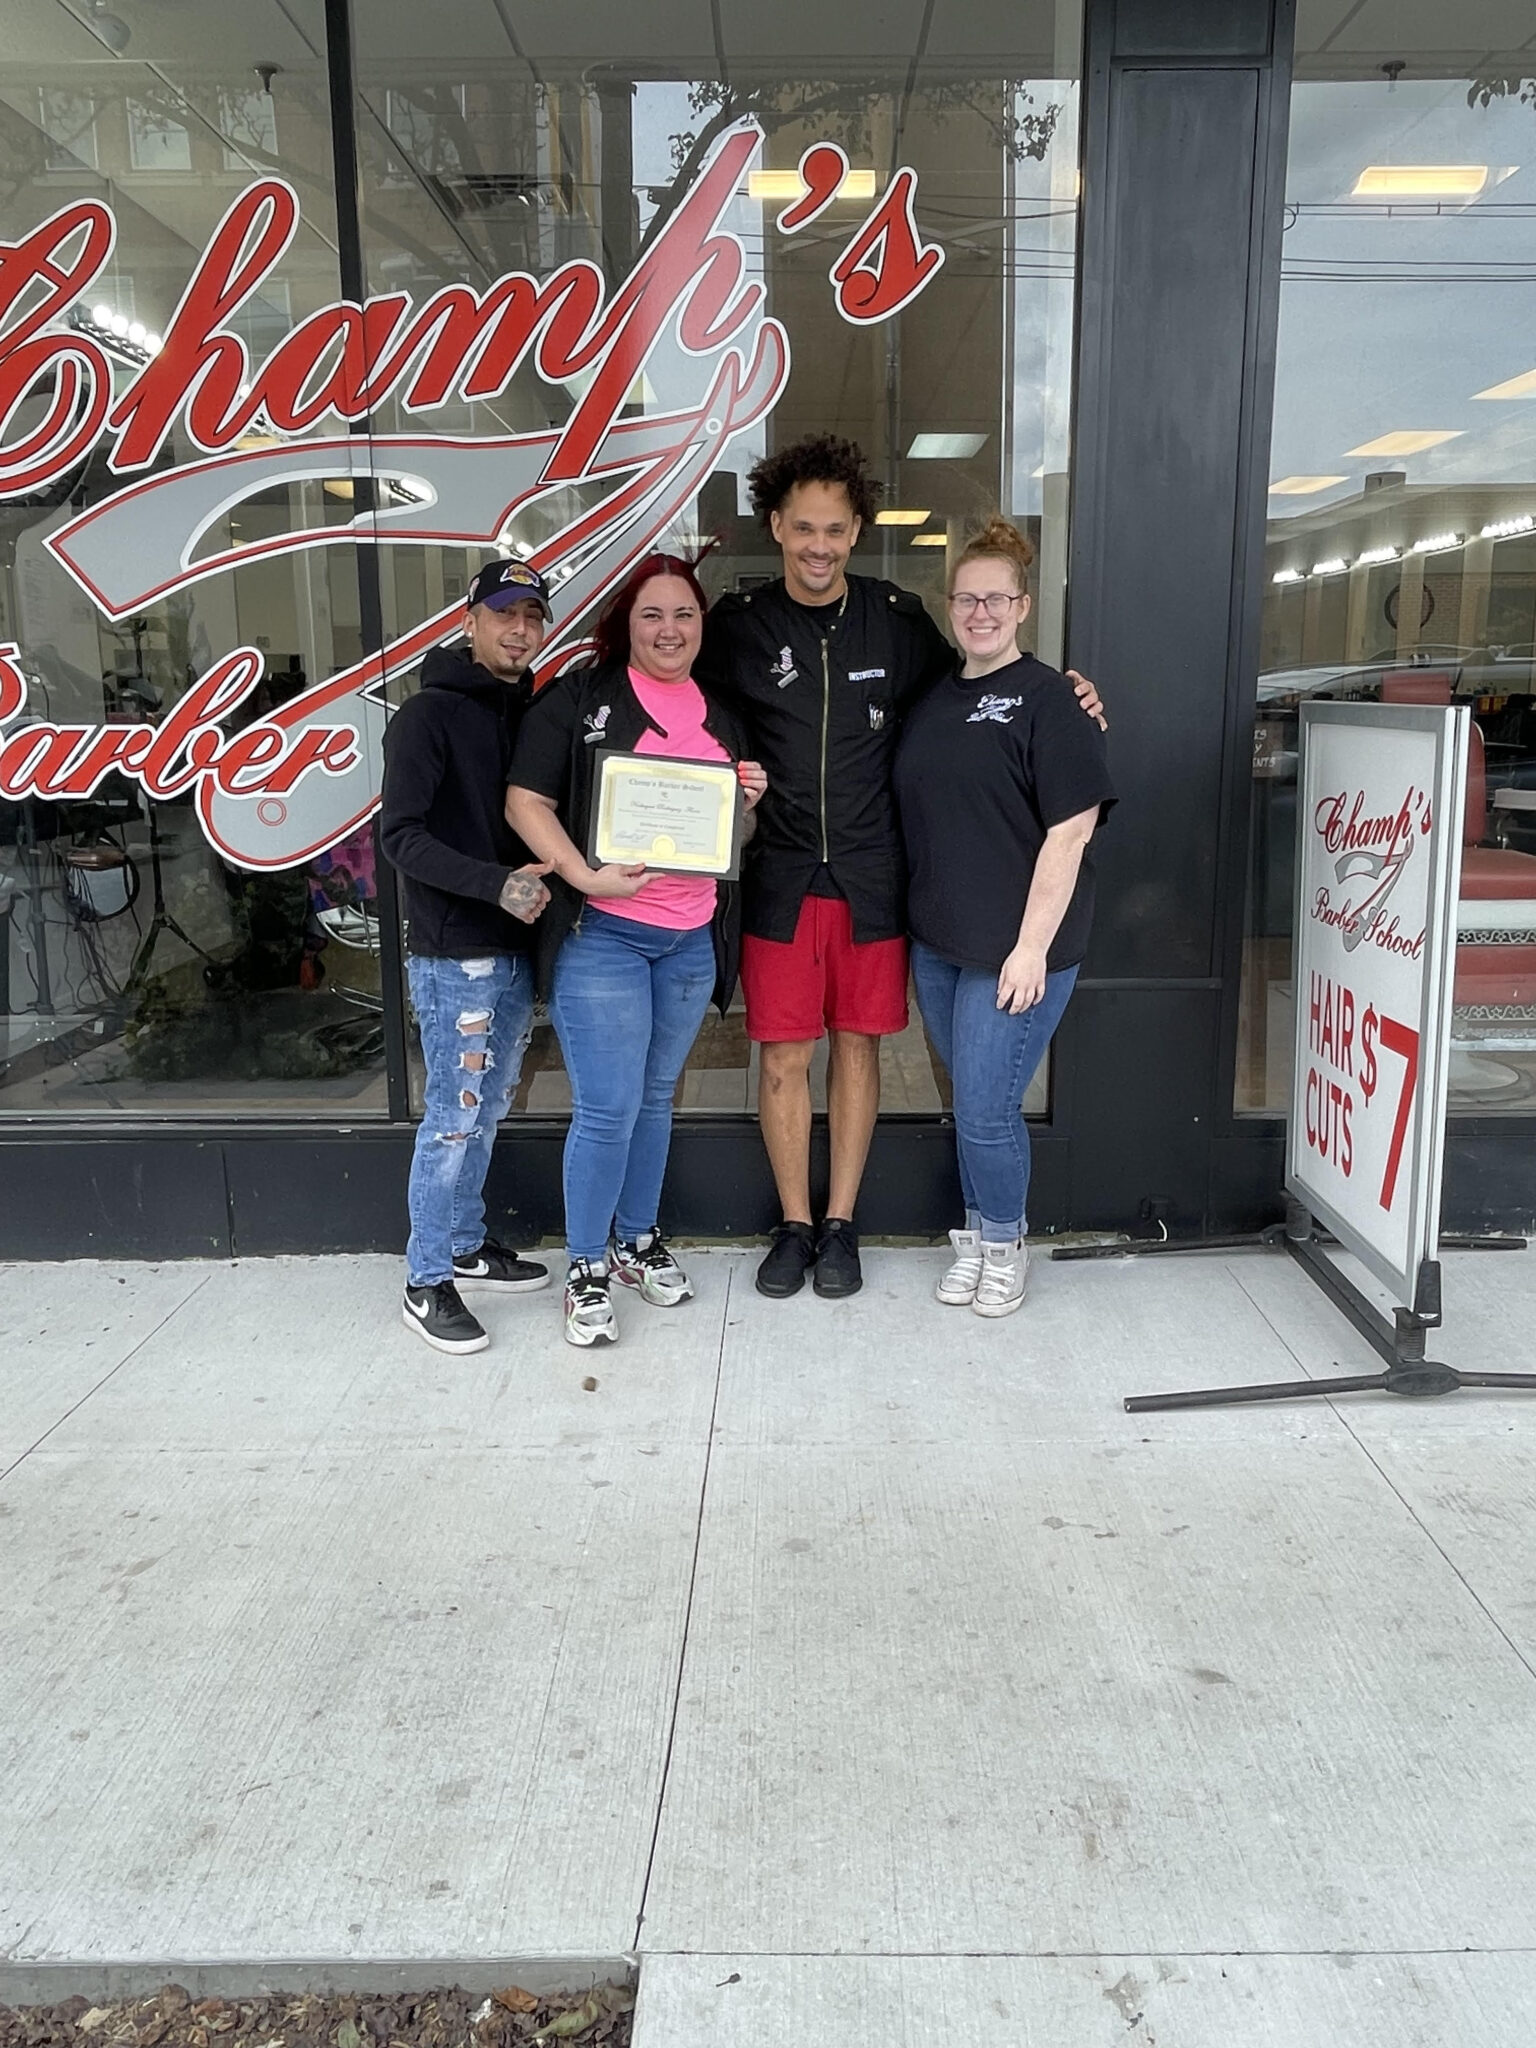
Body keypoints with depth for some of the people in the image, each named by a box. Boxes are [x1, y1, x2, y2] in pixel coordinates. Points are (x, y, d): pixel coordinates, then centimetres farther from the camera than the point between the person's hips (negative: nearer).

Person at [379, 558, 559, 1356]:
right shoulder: (428, 715, -8)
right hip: (453, 954, -7)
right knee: (455, 1115, -3)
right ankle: (426, 1282, 9)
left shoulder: (532, 713, 12)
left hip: (515, 947, 7)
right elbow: (400, 835, -15)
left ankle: (466, 1245, 30)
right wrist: (496, 882, -25)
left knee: (486, 1110, 16)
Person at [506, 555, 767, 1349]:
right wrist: (586, 878, -21)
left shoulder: (720, 717, 15)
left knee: (655, 1097, 15)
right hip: (600, 934, -5)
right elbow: (525, 801, -9)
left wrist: (750, 799, 2)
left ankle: (638, 1239, 32)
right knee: (607, 1108, -5)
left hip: (692, 941, 5)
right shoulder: (579, 697, -3)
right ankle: (586, 1267, 12)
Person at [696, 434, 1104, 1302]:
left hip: (872, 878, 0)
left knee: (859, 1045, 9)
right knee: (785, 1054, 5)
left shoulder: (901, 621, 1)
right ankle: (795, 1223, 22)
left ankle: (841, 1225, 23)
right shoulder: (739, 625, 0)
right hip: (780, 878, 0)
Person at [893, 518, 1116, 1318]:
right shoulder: (933, 701, 12)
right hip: (935, 942, 6)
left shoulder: (1047, 698, -9)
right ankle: (975, 1237, 32)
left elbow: (1071, 830, -14)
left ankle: (1003, 1246, 21)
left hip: (1015, 948, -6)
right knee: (968, 1103, 15)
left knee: (987, 1109, -2)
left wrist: (1032, 947, -17)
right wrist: (919, 921, 10)